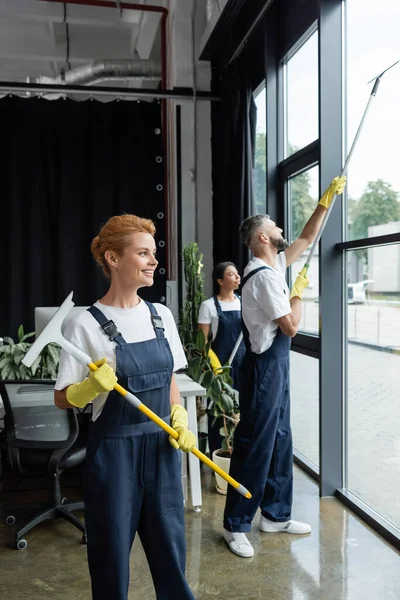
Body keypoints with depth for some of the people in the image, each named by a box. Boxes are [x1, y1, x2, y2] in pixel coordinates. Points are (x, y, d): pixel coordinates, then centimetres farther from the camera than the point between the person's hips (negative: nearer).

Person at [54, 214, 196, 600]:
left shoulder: (161, 315, 2)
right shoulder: (86, 324, -14)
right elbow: (63, 399, -9)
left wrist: (179, 418, -4)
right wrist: (93, 385, -28)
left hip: (161, 446, 5)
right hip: (115, 450, -4)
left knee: (169, 544, 16)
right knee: (112, 550, 11)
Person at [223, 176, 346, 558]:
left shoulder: (275, 266, 10)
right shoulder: (263, 277, -19)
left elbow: (307, 239, 21)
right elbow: (291, 326, -18)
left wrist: (327, 199, 19)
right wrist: (298, 291, -3)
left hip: (277, 366, 10)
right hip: (265, 368, -10)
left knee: (280, 440, 16)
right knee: (255, 445, -2)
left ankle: (275, 515, 30)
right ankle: (235, 525, 13)